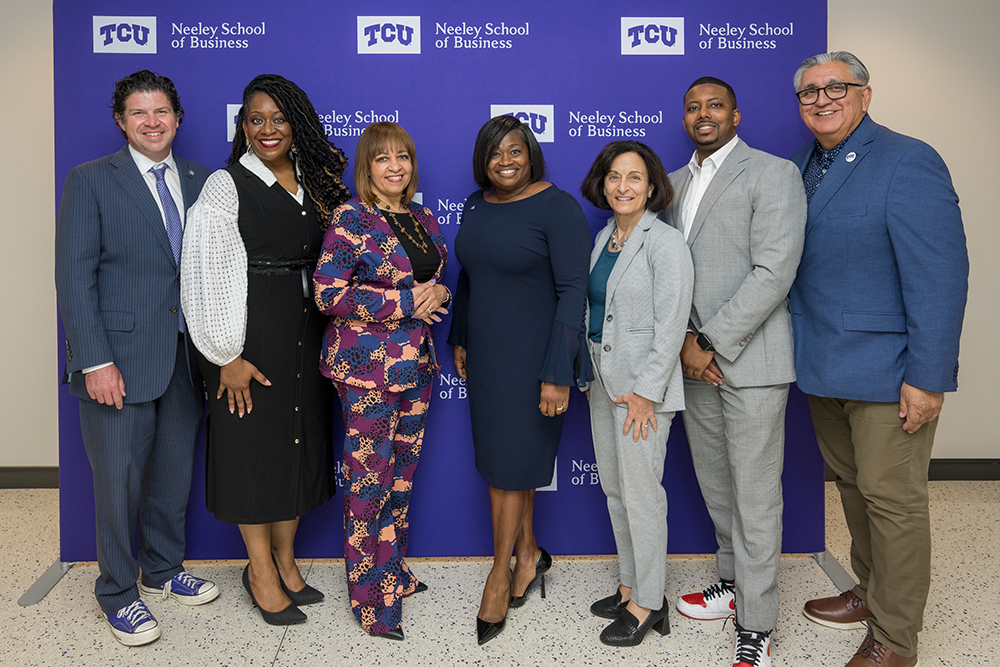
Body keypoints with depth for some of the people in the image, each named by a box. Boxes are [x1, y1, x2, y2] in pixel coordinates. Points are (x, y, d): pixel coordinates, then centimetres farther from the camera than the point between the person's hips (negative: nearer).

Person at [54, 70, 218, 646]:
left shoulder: (202, 181, 9)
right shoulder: (91, 180, -2)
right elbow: (75, 277, -7)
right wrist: (95, 362, -14)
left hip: (188, 356, 4)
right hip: (120, 359, -4)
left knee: (175, 472, 15)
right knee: (119, 480, 5)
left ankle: (163, 570, 36)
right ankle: (119, 593, 25)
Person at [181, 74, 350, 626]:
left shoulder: (314, 184, 10)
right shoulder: (226, 186, -6)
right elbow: (206, 274, -11)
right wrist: (227, 355, -14)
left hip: (305, 332, 6)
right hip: (250, 334, -5)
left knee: (299, 440, 11)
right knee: (252, 441, 3)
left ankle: (285, 561, 28)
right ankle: (261, 569, 20)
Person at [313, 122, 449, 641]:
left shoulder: (424, 219, 11)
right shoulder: (351, 219, -9)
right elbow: (328, 294, -16)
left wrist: (438, 295, -3)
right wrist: (406, 301, -17)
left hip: (417, 364, 7)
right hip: (366, 366, -6)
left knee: (403, 473, 16)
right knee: (369, 480, 1)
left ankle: (396, 573, 33)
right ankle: (371, 598, 15)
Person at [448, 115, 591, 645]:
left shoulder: (557, 207, -14)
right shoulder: (476, 204, 7)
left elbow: (573, 291, -18)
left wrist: (557, 374, -21)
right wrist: (460, 339, 18)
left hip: (533, 355, -6)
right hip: (485, 353, 7)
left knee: (509, 464, 3)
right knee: (502, 456, 15)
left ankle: (500, 574, 22)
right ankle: (528, 553, 35)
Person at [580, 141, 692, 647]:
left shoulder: (666, 242, -12)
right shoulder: (604, 237, 12)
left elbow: (671, 325, -16)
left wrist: (645, 391, -18)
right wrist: (590, 374, 15)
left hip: (643, 386, -8)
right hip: (602, 381, 8)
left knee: (641, 492, 0)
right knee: (614, 489, 15)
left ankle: (648, 604, 15)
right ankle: (630, 586, 30)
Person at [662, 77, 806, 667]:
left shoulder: (774, 174, -5)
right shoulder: (674, 183, 15)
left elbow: (774, 272, -15)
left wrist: (713, 344, -15)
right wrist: (684, 342, -3)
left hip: (750, 361, -6)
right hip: (694, 359, 6)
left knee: (755, 497, 0)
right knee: (715, 485, 16)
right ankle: (734, 583, 35)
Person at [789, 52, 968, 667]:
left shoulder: (908, 162, -13)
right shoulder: (801, 167, 10)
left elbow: (941, 276, -17)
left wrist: (928, 378, -20)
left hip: (886, 374, -7)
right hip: (824, 367, 7)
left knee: (892, 500, 3)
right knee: (852, 485, 20)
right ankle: (870, 593, 39)